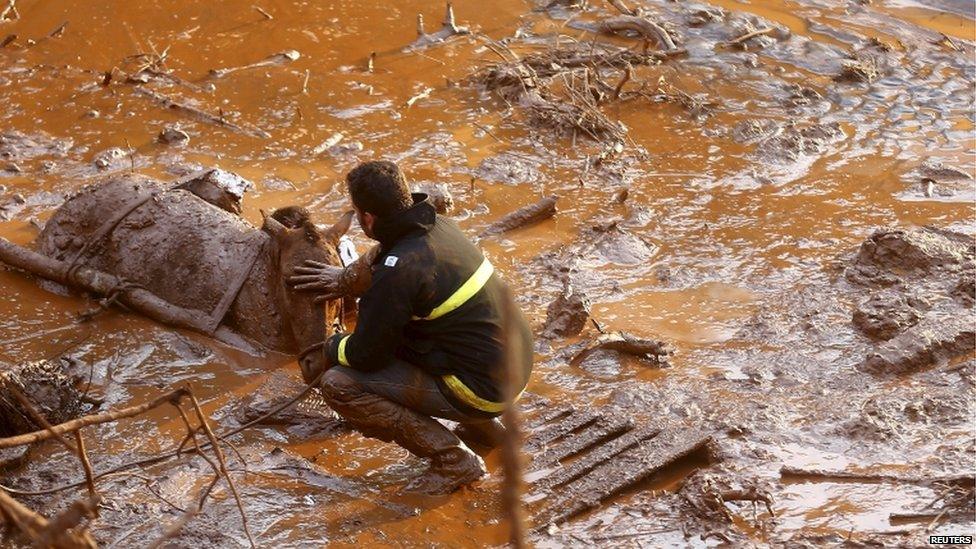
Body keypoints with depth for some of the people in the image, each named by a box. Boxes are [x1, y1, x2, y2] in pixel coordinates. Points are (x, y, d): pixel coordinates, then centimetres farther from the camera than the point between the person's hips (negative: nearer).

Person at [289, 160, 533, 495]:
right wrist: (347, 279, 33)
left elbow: (365, 355, -13)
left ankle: (453, 460, -6)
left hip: (484, 389, -9)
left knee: (338, 385, -9)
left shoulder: (400, 271, -24)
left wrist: (330, 349, 7)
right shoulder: (437, 226, 1)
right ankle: (481, 425, 24)